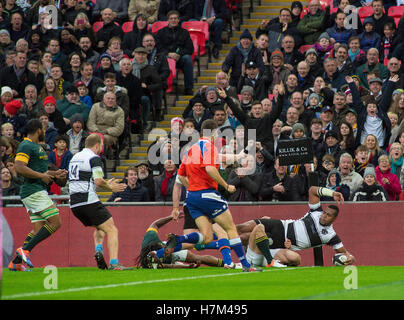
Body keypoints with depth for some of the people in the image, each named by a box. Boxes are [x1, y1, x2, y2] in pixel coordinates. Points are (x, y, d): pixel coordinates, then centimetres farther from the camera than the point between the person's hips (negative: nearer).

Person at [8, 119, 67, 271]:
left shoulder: (37, 147, 22)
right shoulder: (26, 146, -10)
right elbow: (19, 167, -21)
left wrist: (54, 174, 20)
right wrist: (42, 176, -19)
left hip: (38, 192, 10)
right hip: (34, 191, -10)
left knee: (38, 230, 6)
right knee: (55, 222, -14)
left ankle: (16, 262, 3)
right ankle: (25, 249, -15)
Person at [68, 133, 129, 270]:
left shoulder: (75, 157, 20)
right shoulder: (94, 158, -6)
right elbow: (98, 181, -16)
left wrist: (107, 183, 25)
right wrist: (110, 187, 3)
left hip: (74, 204, 8)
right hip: (89, 201, -8)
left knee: (100, 227, 27)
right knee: (112, 230, -3)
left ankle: (98, 250, 1)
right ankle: (114, 263, -17)